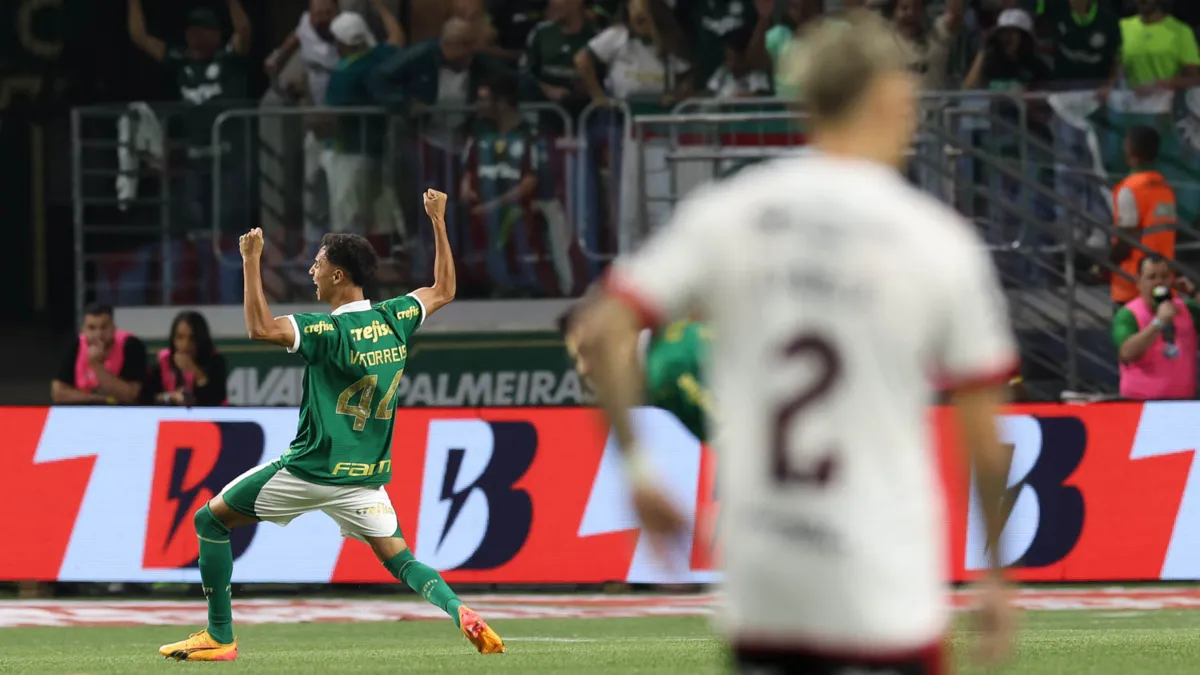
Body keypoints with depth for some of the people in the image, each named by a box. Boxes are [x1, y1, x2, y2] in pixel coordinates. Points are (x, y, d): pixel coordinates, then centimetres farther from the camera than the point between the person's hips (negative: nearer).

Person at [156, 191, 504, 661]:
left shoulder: (329, 331, -16)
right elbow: (444, 290, 19)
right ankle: (461, 613, -19)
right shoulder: (395, 320, 2)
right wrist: (438, 222, 23)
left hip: (310, 470, -6)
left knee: (210, 520, 9)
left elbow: (260, 328, -30)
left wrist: (251, 261, -22)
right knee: (401, 561, 10)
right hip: (367, 478, 6)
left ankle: (220, 637, 6)